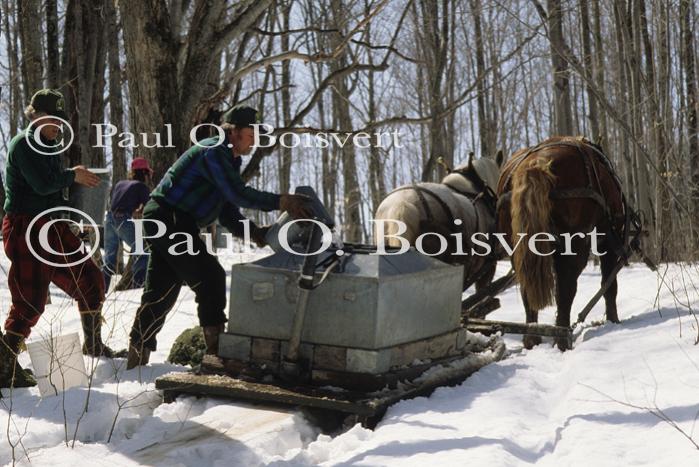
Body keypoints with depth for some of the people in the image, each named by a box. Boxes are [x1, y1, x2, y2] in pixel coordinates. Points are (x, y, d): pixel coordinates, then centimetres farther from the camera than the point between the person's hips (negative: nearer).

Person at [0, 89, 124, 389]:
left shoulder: (49, 146, 18)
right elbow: (42, 183, -23)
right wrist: (72, 176, -8)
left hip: (51, 226, 9)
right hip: (26, 228, -9)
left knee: (90, 280, 14)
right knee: (30, 301, -12)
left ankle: (94, 346, 29)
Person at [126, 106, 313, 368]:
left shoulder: (228, 161, 17)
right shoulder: (213, 151, -15)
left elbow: (228, 214, 14)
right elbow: (238, 194, -27)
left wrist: (254, 232, -1)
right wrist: (280, 202, -29)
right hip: (170, 221, -11)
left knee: (160, 292, 13)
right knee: (210, 277, -10)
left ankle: (137, 356, 20)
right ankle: (216, 348, -6)